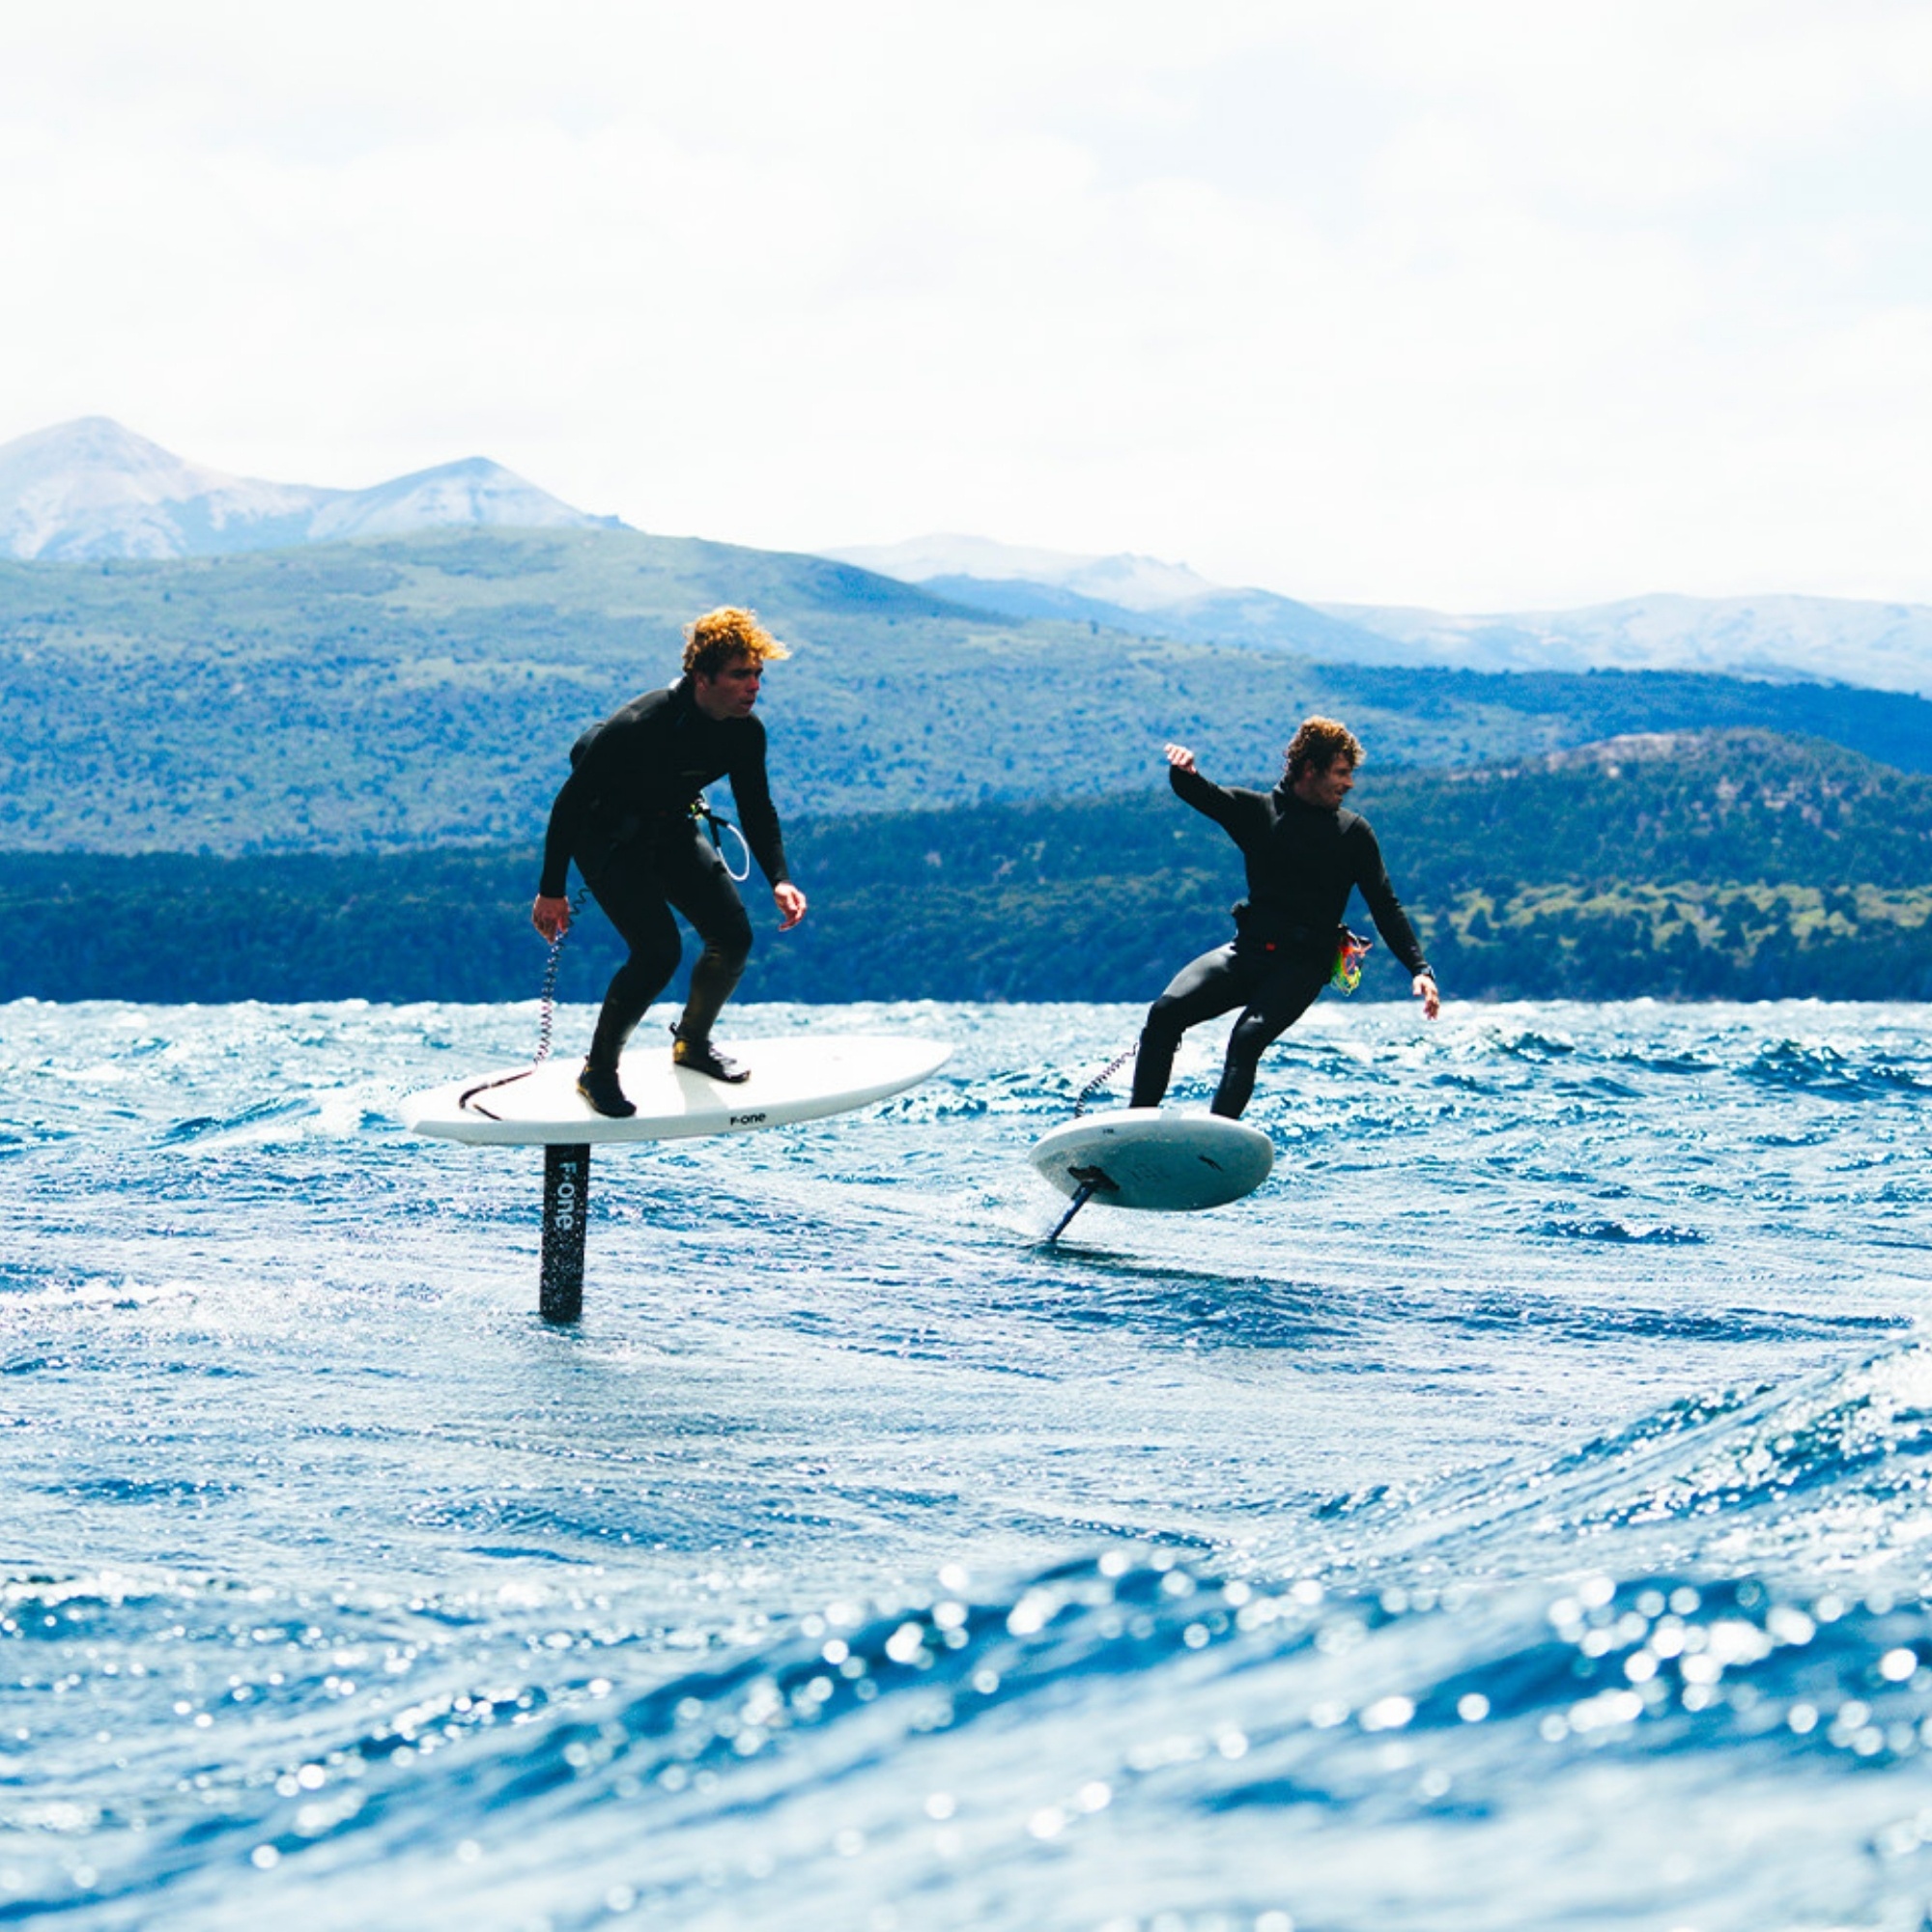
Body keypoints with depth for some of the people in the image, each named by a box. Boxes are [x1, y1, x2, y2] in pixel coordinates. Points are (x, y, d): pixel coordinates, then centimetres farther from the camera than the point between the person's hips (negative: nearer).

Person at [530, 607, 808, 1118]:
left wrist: (779, 879, -12)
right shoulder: (639, 726, -34)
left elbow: (756, 809, 2)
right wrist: (552, 890, -20)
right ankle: (597, 1072, -3)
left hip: (671, 828, 6)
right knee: (658, 951, -21)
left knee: (733, 936, -5)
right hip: (607, 832, -6)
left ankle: (692, 1042, 22)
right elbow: (571, 801, -24)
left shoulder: (745, 732, -15)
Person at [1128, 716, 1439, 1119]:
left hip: (1304, 965, -3)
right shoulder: (1259, 811, 8)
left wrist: (1420, 969, -9)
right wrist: (1183, 771, -31)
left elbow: (1385, 906, 3)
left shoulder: (1353, 833, 5)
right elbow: (1199, 794, -5)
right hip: (1248, 949, 3)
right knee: (1166, 1012, -17)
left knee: (1248, 1037, -28)